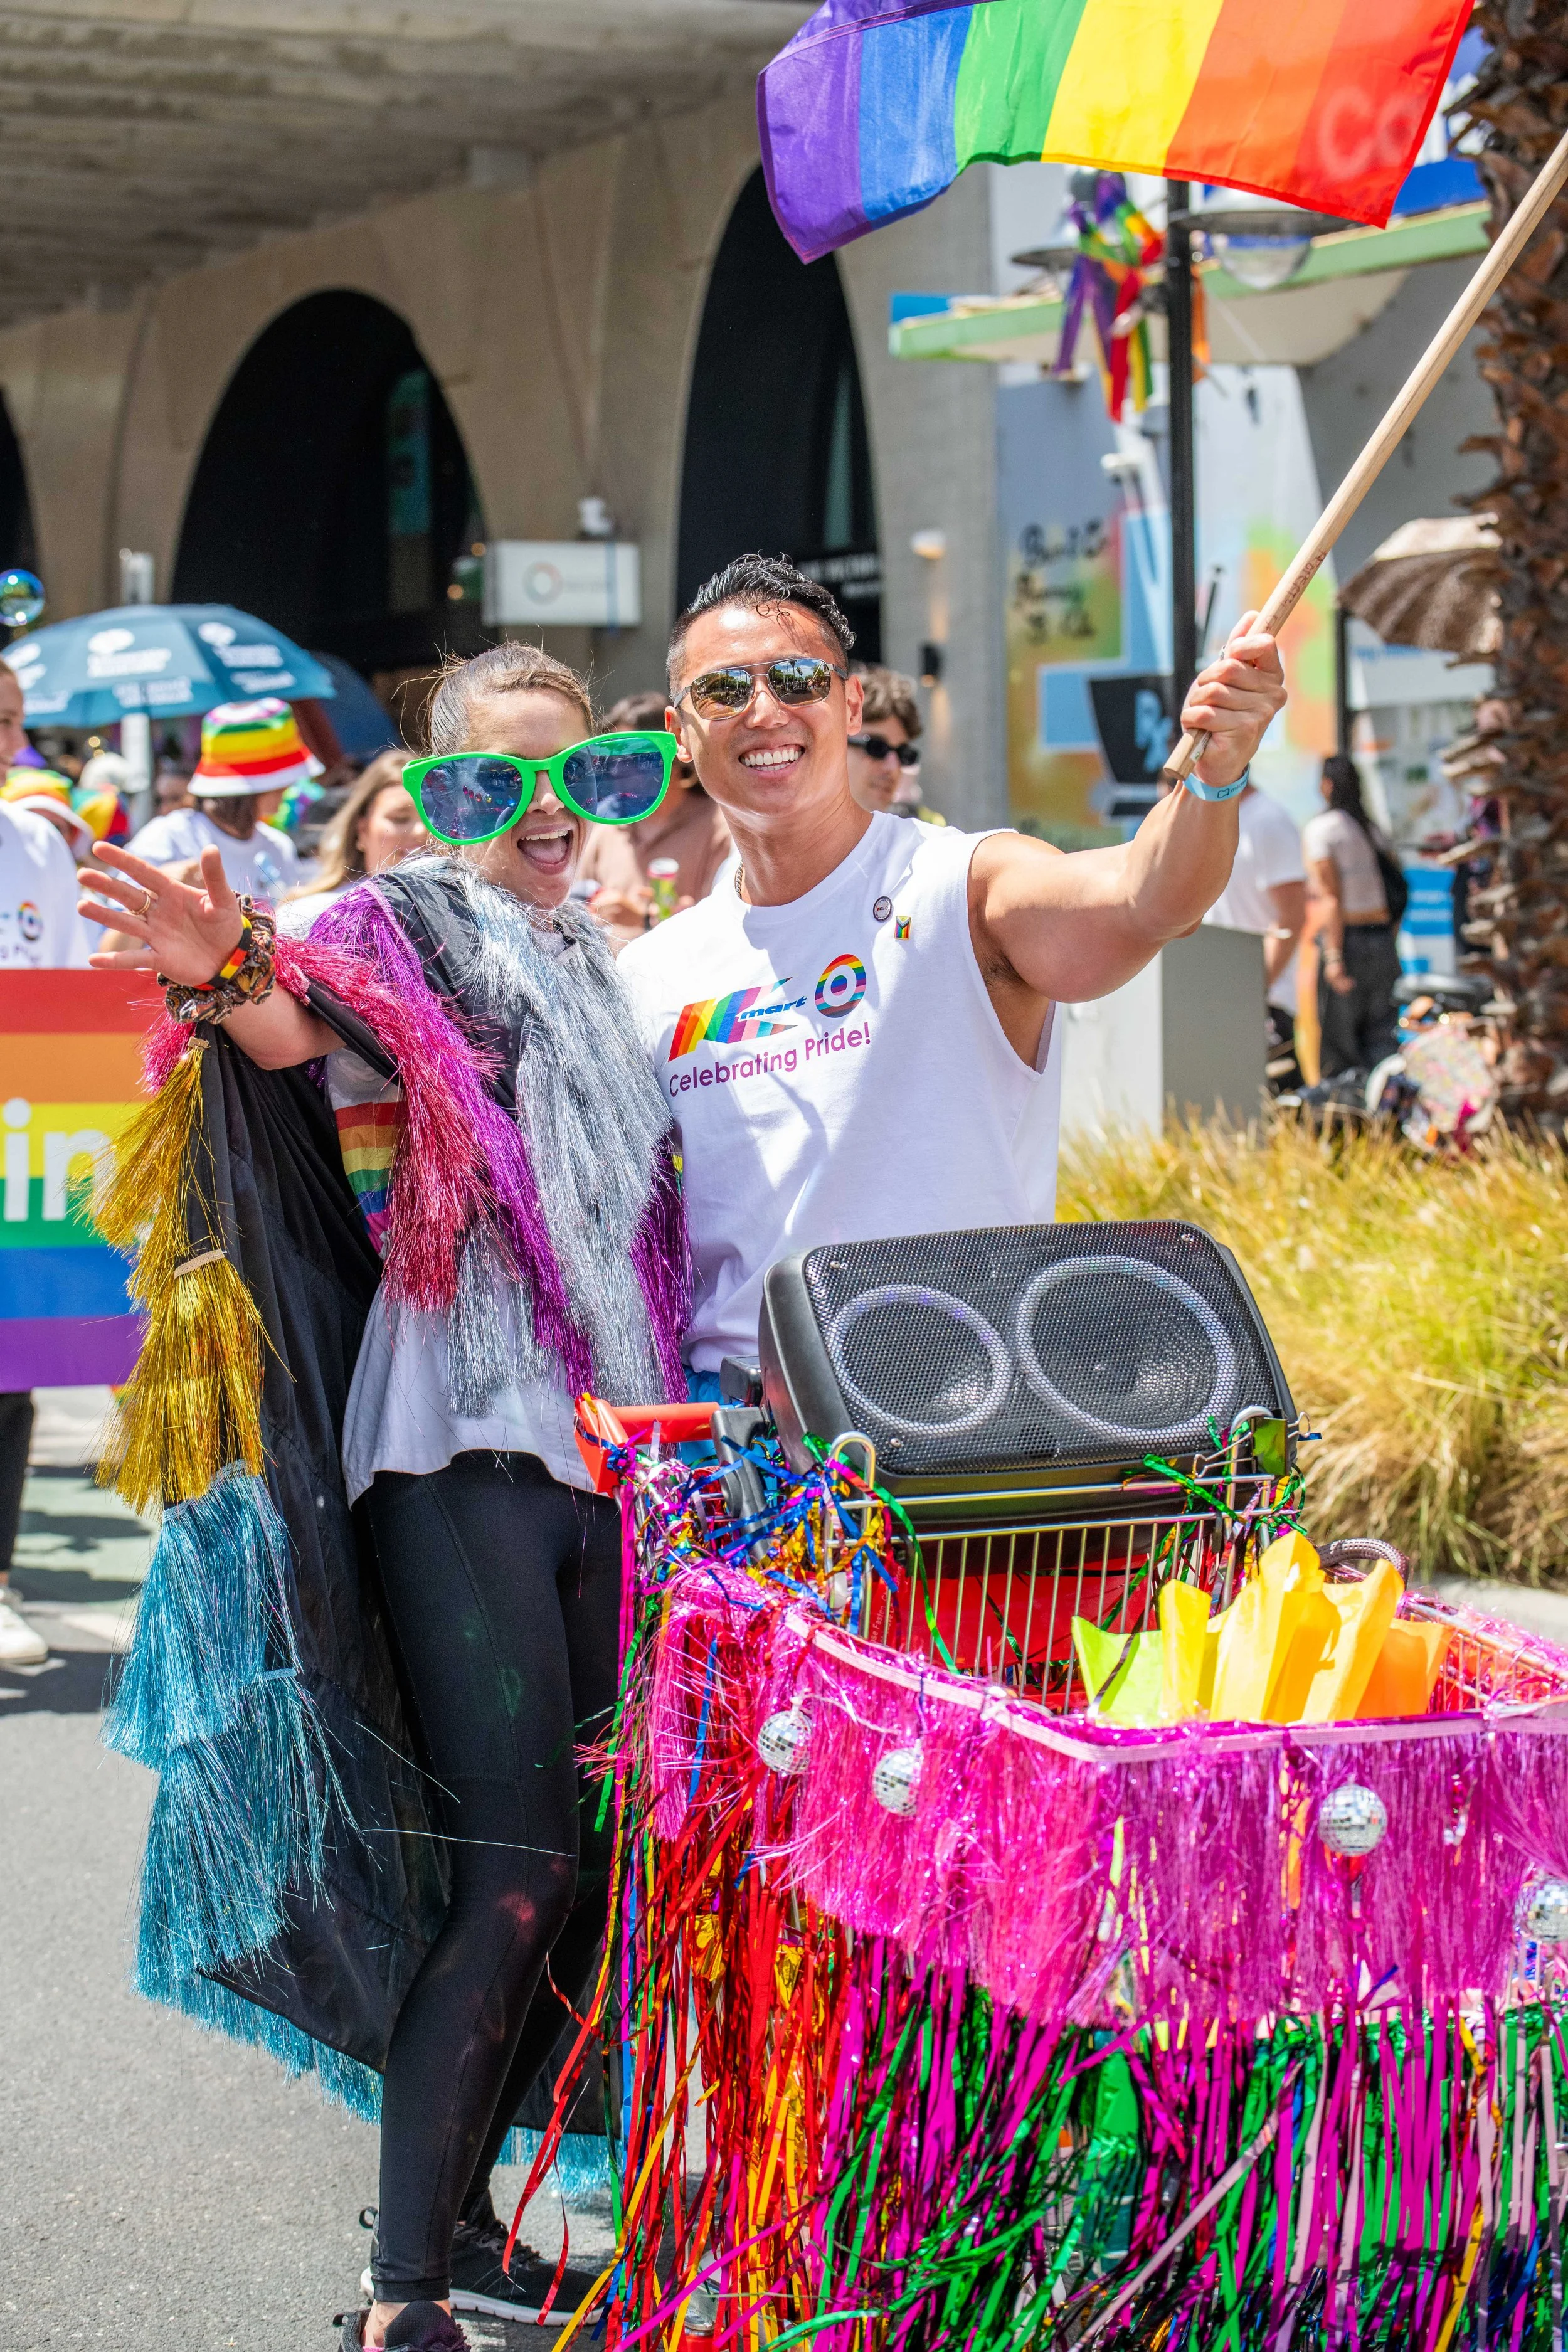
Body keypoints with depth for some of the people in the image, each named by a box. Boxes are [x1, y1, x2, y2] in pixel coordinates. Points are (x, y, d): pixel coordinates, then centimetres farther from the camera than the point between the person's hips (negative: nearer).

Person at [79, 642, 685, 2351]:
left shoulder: (594, 962, 19)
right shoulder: (404, 931, -3)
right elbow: (293, 1022, -28)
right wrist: (224, 976, -47)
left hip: (609, 1441, 7)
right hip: (463, 1443, -7)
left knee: (589, 1861, 9)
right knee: (514, 1869, -14)